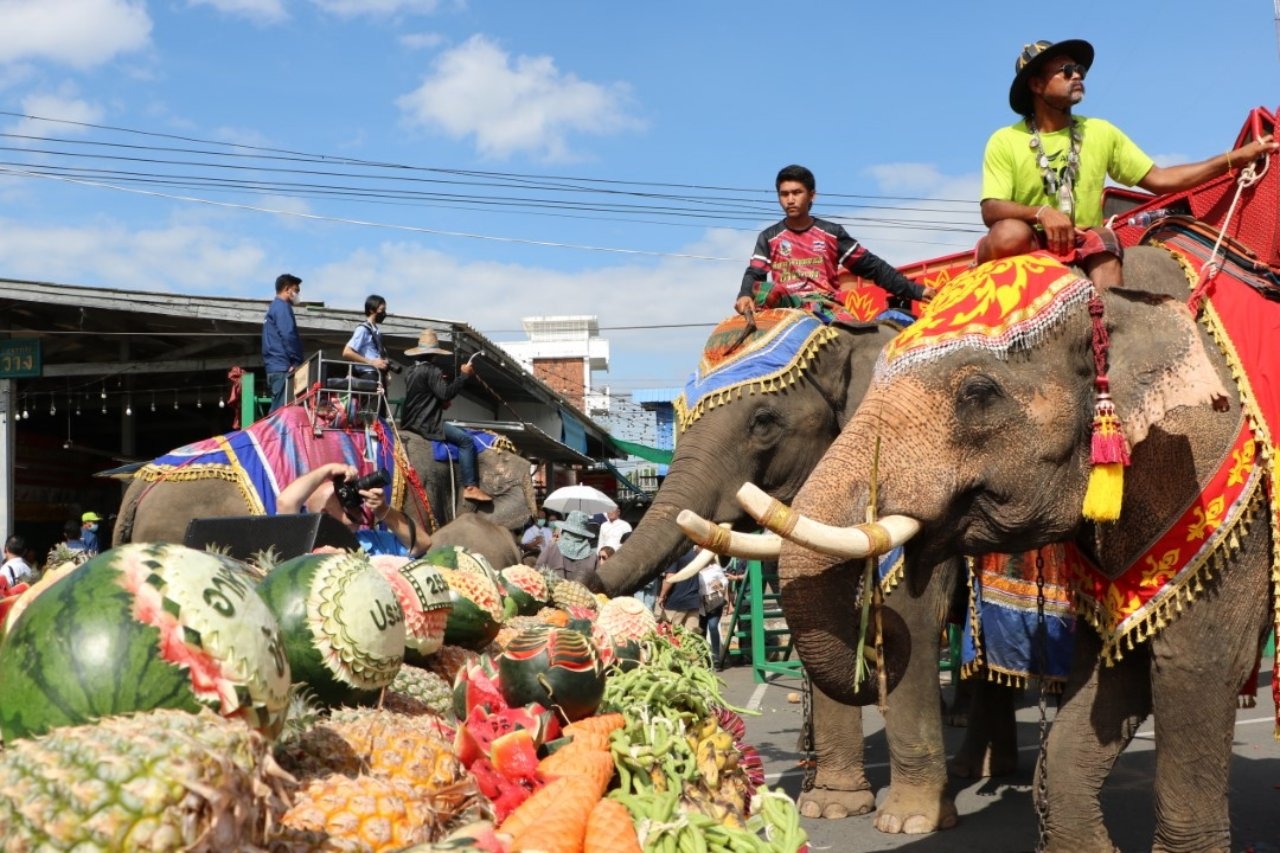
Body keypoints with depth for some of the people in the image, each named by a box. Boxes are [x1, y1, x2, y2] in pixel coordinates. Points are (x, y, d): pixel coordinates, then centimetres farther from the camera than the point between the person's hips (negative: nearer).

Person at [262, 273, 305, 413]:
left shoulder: (273, 307, 25)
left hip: (274, 367, 10)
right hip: (283, 367, -10)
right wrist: (296, 362, -14)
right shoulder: (282, 307, -5)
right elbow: (288, 336, -17)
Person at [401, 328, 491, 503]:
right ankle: (470, 487, -19)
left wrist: (441, 403, 14)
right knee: (466, 440, -12)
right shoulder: (431, 370, -14)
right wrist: (463, 375, -14)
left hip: (414, 421, 11)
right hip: (426, 424, -11)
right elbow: (446, 393, -21)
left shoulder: (414, 371, 18)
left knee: (462, 432, 22)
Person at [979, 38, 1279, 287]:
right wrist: (1041, 212, -30)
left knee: (1103, 242, -32)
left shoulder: (1101, 133, 10)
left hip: (1086, 249, 3)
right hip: (1026, 249, -3)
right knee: (1010, 234, -37)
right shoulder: (1005, 141, -2)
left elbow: (1160, 179, 7)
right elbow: (991, 210, -11)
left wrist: (1238, 157, 0)